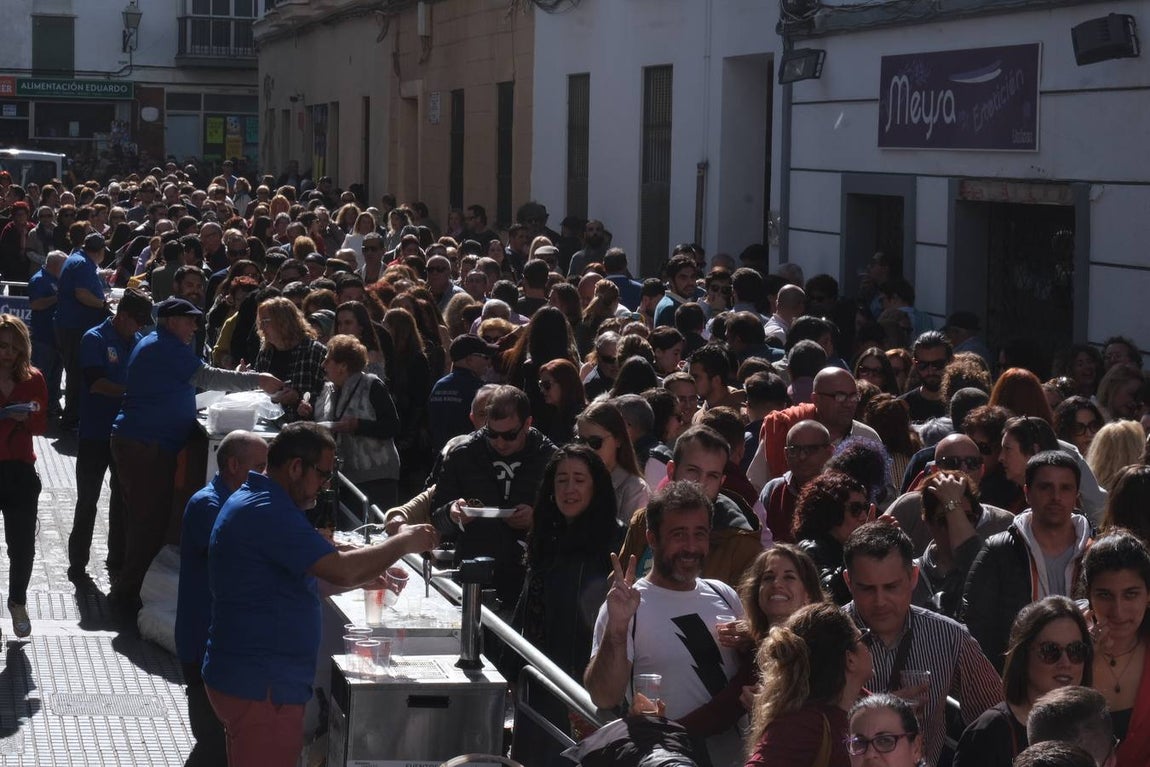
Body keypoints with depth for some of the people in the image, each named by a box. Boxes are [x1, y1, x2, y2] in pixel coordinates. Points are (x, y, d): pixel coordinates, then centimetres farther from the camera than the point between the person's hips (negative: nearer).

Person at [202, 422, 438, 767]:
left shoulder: (254, 501, 14)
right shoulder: (268, 513, -21)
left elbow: (306, 572, 23)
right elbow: (340, 570, -27)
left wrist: (367, 575, 10)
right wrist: (404, 542, -14)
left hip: (246, 676, 11)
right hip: (259, 686, -11)